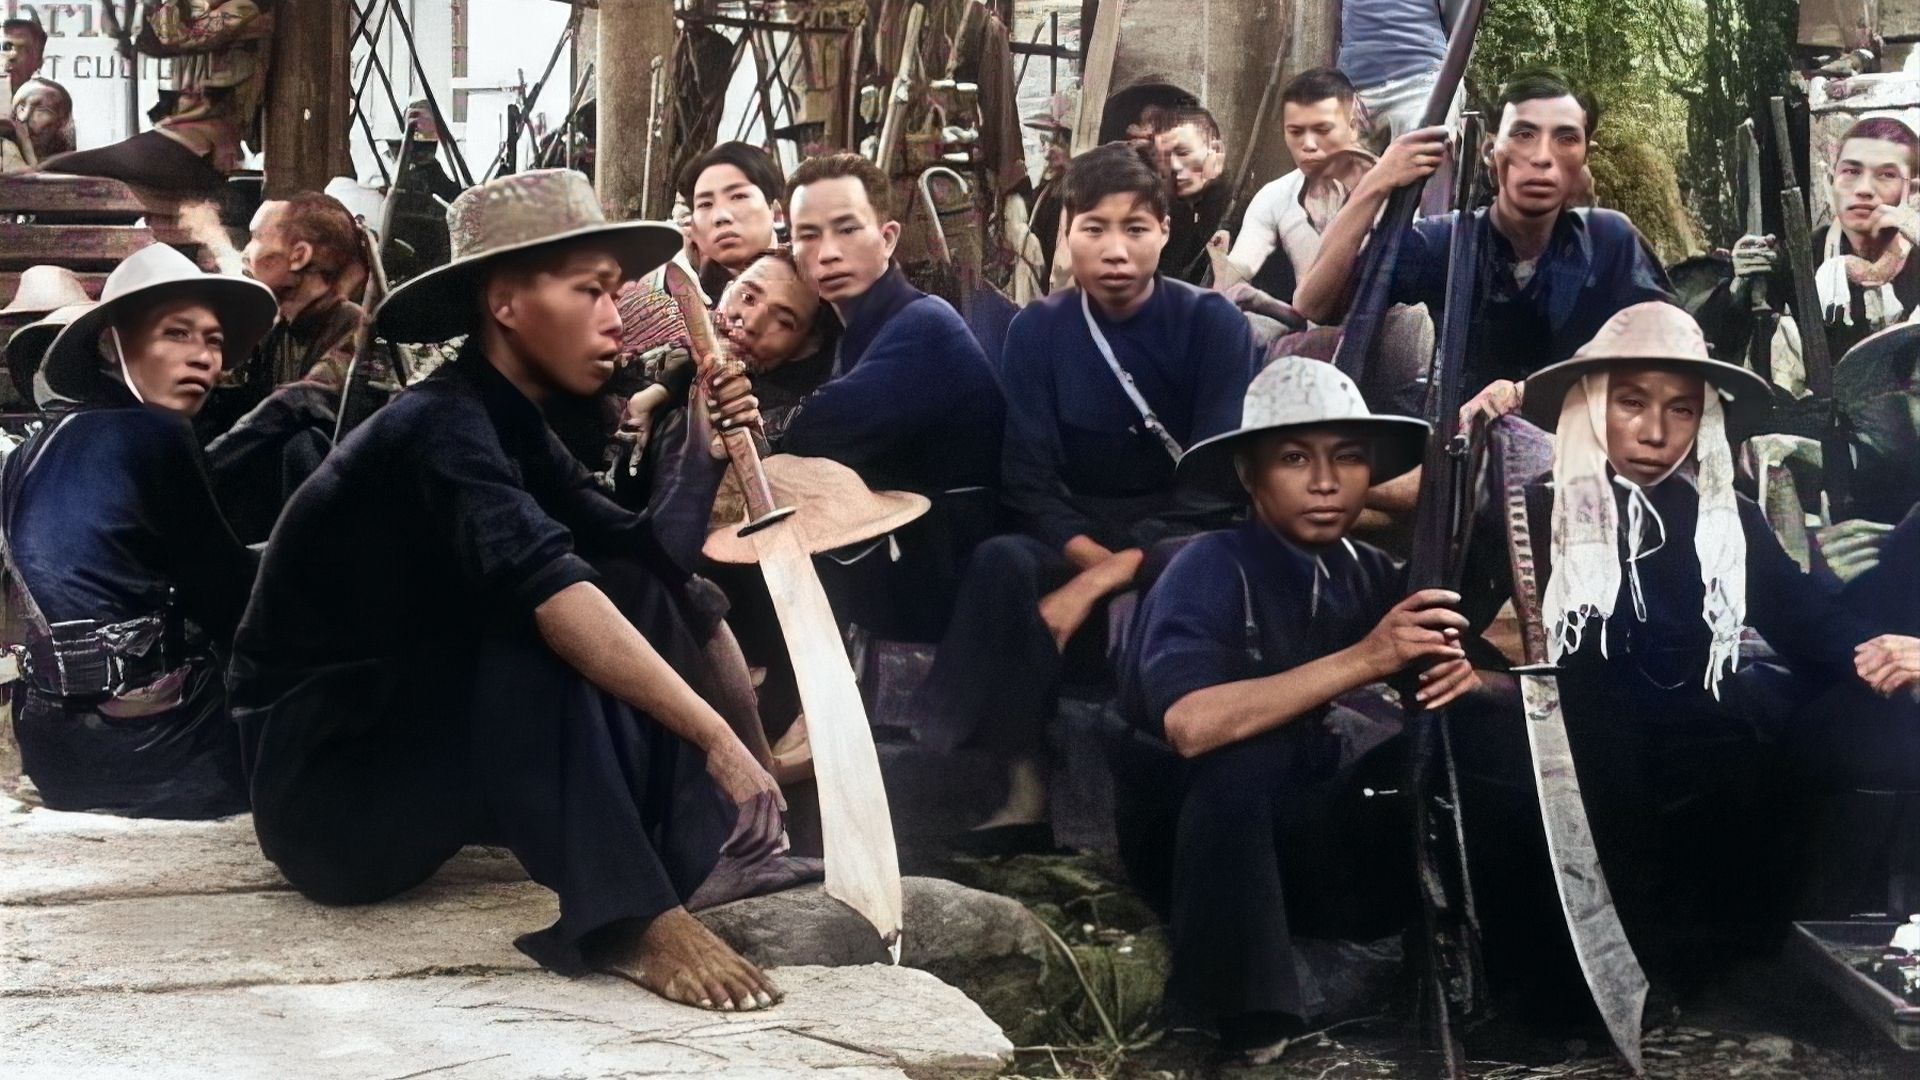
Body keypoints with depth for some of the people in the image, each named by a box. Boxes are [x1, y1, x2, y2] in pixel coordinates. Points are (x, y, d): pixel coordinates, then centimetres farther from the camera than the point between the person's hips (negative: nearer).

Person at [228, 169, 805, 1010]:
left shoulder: (513, 427, 8)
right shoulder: (441, 427, -21)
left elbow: (649, 560, 4)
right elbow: (546, 592, -37)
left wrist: (705, 453, -12)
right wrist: (718, 741, -42)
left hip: (424, 739, 9)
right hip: (323, 778, -9)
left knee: (629, 593, 2)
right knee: (540, 625, -28)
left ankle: (699, 850, -11)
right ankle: (626, 918, -32)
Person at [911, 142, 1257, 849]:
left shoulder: (1212, 323, -7)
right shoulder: (1038, 332, 0)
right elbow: (1030, 483, -5)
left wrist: (1102, 579, -26)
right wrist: (1096, 558, -25)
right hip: (1079, 541, 2)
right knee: (1002, 562, -31)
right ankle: (1026, 792, -31)